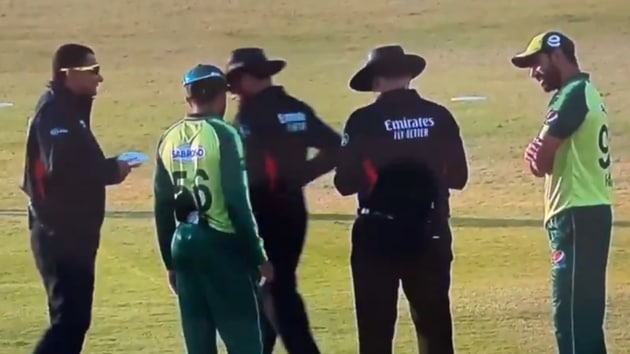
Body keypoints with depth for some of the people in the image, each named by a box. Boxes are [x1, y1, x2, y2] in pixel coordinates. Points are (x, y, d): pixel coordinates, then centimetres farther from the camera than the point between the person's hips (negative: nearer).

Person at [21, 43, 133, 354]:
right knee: (69, 317, -13)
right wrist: (112, 170, -16)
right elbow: (61, 168, -27)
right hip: (60, 233, -10)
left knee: (75, 316, 13)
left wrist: (109, 167, -2)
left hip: (72, 232, 10)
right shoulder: (55, 112, -14)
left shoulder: (70, 110, 17)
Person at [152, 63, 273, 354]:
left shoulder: (169, 139, 7)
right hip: (222, 242, -6)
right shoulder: (222, 135, -10)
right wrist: (258, 256, -8)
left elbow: (162, 207, 11)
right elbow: (237, 202, -13)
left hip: (184, 243, 6)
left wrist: (170, 261, 19)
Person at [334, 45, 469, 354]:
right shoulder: (439, 117, 0)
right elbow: (458, 177, 6)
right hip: (430, 232, 3)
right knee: (435, 322, 11)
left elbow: (345, 183, -8)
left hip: (378, 233, -3)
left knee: (376, 327, 3)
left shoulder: (364, 121, -9)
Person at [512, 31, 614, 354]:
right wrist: (543, 152, -5)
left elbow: (540, 161, -16)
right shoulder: (587, 93, 19)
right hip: (591, 213, 10)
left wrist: (538, 152, 5)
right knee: (586, 313, 13)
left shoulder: (572, 95, -13)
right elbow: (554, 156, 16)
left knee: (572, 317, -11)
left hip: (577, 217, -10)